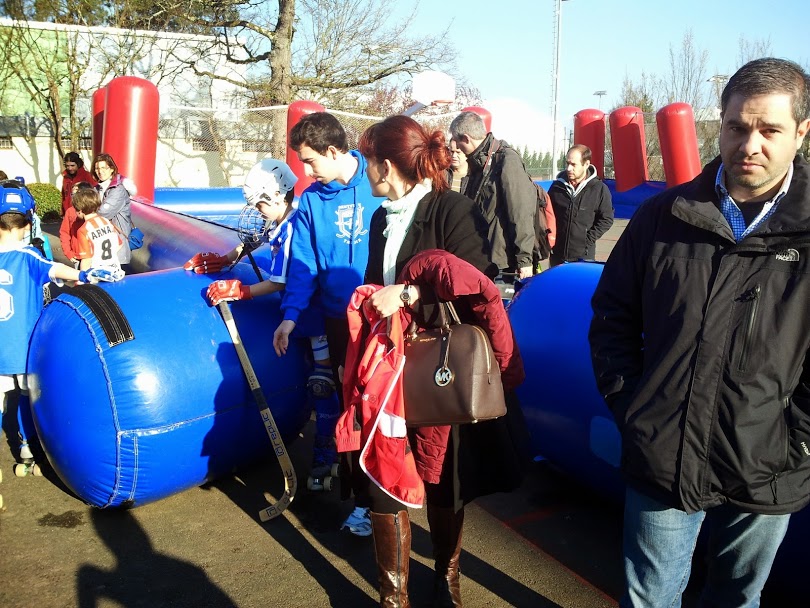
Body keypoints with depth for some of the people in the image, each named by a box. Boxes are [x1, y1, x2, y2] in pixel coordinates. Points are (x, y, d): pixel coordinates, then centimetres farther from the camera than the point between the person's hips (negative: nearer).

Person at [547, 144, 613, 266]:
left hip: (584, 256, -3)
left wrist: (589, 239, -8)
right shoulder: (557, 186, 3)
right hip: (557, 254, 3)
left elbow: (606, 219, -1)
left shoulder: (599, 189, -5)